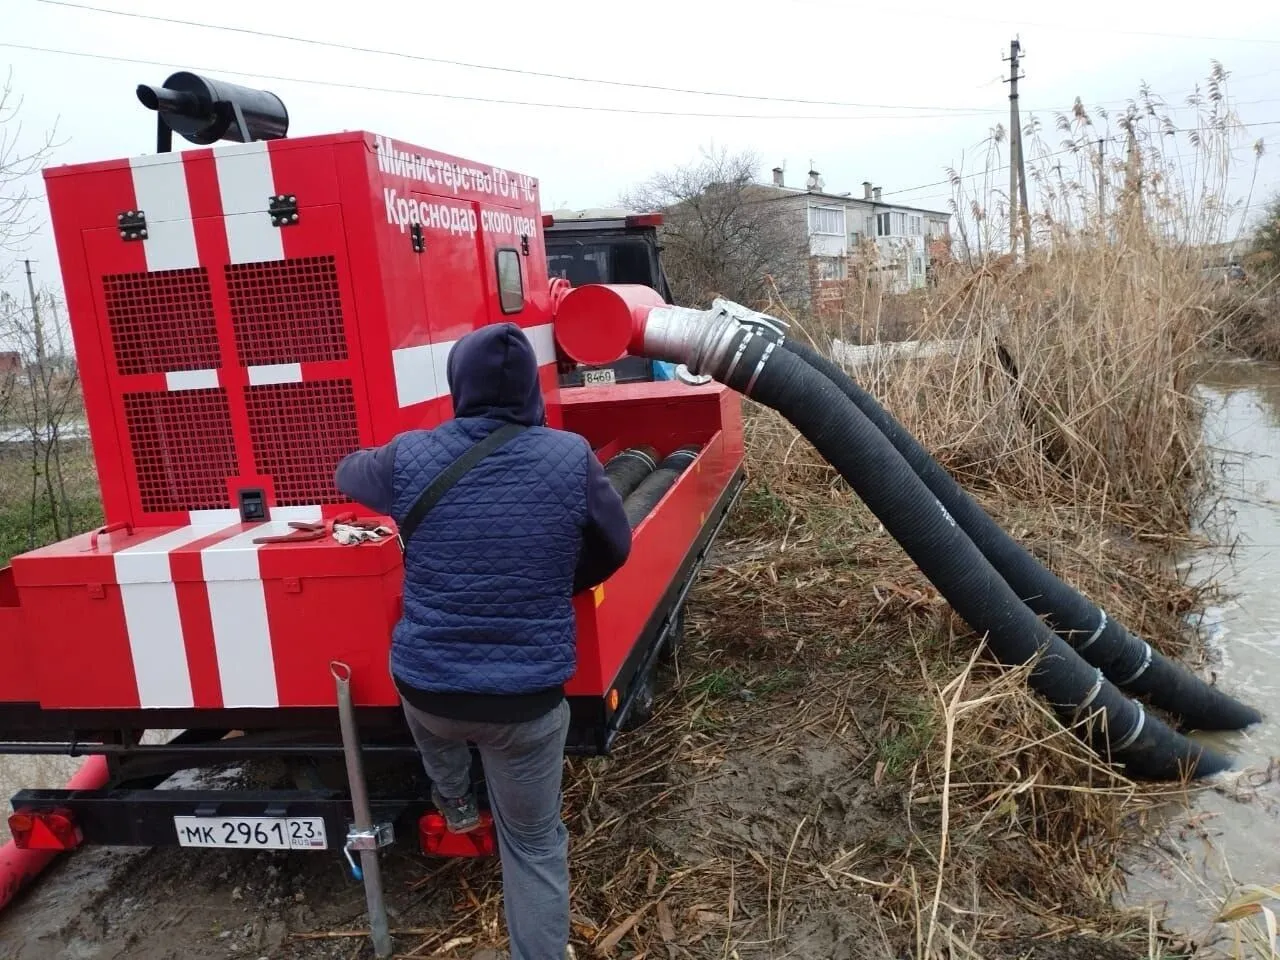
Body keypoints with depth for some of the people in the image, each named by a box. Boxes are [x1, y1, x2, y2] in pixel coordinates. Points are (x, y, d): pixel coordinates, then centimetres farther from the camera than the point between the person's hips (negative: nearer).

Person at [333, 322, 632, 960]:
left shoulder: (410, 457, -8)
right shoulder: (572, 457, -10)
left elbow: (347, 475, 15)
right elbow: (613, 549, 6)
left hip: (424, 686, 2)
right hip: (529, 695, -1)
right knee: (534, 843, 16)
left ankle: (454, 805, 55)